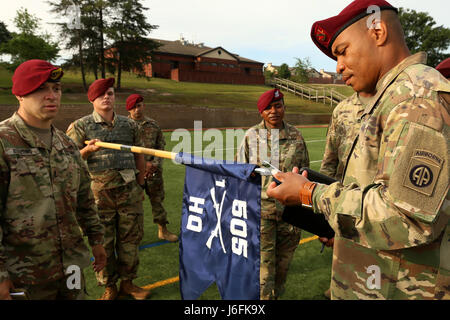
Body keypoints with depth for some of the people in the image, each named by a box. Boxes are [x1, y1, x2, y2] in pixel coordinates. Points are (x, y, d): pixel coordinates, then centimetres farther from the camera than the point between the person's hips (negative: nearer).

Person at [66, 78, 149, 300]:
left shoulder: (130, 125, 10)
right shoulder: (80, 127, 1)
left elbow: (139, 157, 16)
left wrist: (140, 186, 16)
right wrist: (87, 150, -17)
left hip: (130, 190, 3)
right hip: (99, 192, -3)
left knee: (130, 238, 10)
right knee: (103, 241, 5)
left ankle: (127, 282, 26)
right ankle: (109, 287, 22)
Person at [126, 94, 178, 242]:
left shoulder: (153, 125, 9)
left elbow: (161, 146, 11)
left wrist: (155, 163, -6)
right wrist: (145, 163, -12)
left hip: (153, 169, 3)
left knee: (157, 198, 10)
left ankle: (163, 230, 24)